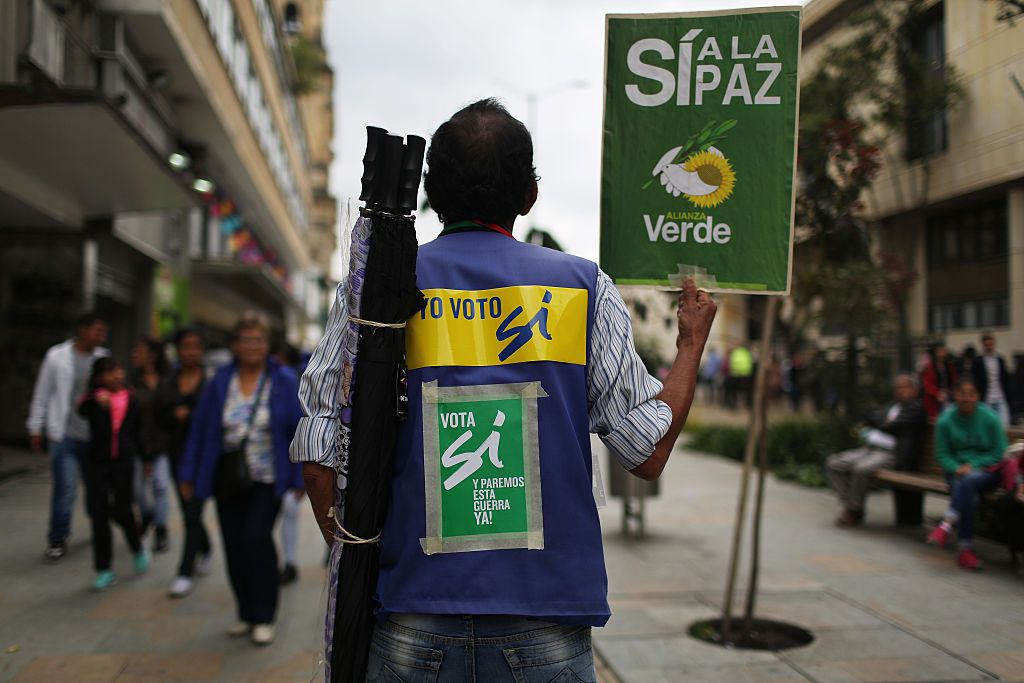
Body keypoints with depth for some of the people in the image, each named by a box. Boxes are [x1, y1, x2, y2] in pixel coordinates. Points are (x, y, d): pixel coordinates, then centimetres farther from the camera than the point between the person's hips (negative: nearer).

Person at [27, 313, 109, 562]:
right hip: (65, 435, -2)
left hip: (96, 435, 2)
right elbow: (42, 394, 2)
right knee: (65, 488, -6)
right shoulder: (57, 356, -3)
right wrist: (35, 427, 3)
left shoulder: (104, 357, 1)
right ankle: (57, 540, 10)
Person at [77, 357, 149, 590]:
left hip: (123, 462, 1)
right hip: (97, 463, 0)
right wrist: (98, 401, -52)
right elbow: (82, 409, -30)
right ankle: (104, 569, 12)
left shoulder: (132, 401, 3)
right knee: (98, 514, 1)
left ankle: (138, 549, 30)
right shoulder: (94, 399, -6)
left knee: (122, 511, 1)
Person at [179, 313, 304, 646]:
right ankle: (246, 614, 23)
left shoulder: (284, 381, -4)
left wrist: (301, 477, -7)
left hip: (267, 478, -3)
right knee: (234, 544, 7)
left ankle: (264, 618, 1)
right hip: (228, 478, 3)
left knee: (258, 538, -13)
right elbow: (200, 428, 6)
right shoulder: (221, 381, 2)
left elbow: (299, 428, -4)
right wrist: (189, 475, 5)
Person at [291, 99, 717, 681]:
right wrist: (693, 342, 15)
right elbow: (649, 453, 1)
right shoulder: (584, 288, -1)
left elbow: (321, 460, -4)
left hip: (412, 629, 1)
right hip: (546, 629, 0)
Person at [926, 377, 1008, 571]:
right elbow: (942, 455, 5)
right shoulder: (946, 420, 2)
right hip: (957, 471, 1)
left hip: (985, 471, -1)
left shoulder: (990, 418, -2)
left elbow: (999, 453, 1)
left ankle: (946, 525, -34)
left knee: (969, 481, -37)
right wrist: (957, 468, -15)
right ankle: (966, 548, -29)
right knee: (968, 497, -32)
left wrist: (973, 466, -12)